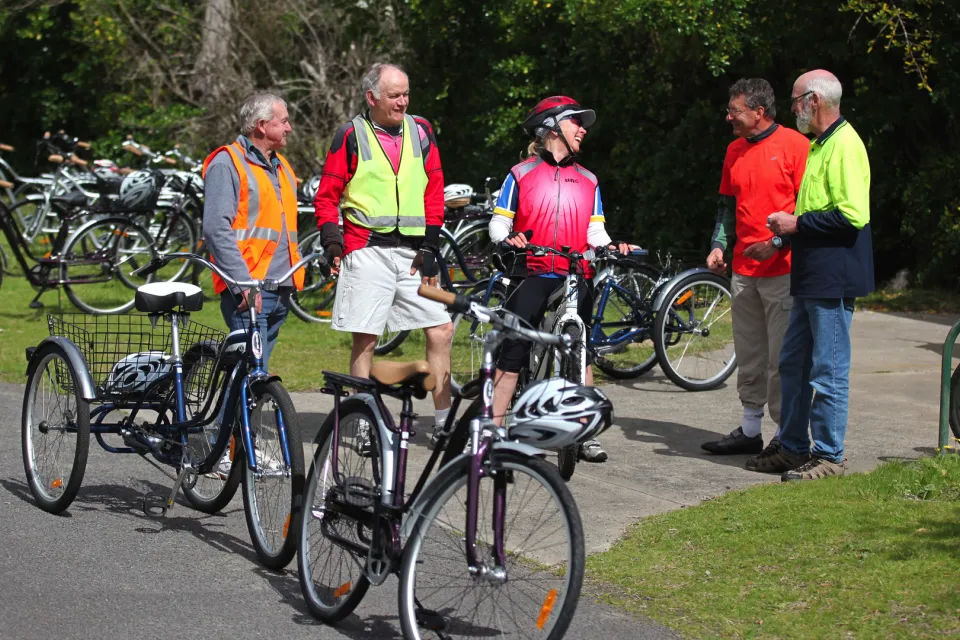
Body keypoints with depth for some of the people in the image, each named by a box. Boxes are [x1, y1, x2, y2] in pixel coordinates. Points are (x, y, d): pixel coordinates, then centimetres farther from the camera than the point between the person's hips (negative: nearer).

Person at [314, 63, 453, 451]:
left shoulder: (421, 131, 11)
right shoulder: (352, 136, 3)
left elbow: (434, 192, 10)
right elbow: (326, 196, 6)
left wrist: (430, 248, 2)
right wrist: (332, 240, -8)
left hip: (414, 252, 3)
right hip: (368, 251, -3)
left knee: (441, 331, -3)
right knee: (365, 340, -1)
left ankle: (444, 423, 7)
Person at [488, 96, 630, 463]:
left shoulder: (587, 181, 16)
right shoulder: (521, 174, 6)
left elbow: (595, 231, 12)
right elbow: (499, 222, 3)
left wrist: (612, 248, -8)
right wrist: (507, 238, -18)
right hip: (532, 277, -3)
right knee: (512, 354, -6)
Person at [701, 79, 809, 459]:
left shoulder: (794, 145, -8)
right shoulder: (735, 151, 13)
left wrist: (777, 243, -16)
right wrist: (718, 246, 7)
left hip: (782, 269, -7)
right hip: (743, 268, 7)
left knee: (782, 357, -5)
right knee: (749, 356, 12)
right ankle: (750, 431, 20)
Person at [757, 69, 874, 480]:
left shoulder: (844, 145, -15)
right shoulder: (820, 144, 18)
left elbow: (852, 214, -24)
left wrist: (799, 223, -17)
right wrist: (787, 233, 12)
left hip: (833, 277, -11)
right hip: (811, 277, 11)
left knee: (829, 371, -4)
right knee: (793, 364, 15)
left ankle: (829, 456, 4)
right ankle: (793, 447, 24)